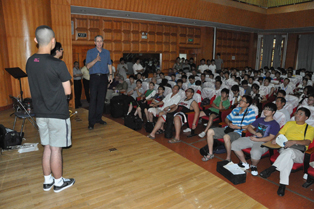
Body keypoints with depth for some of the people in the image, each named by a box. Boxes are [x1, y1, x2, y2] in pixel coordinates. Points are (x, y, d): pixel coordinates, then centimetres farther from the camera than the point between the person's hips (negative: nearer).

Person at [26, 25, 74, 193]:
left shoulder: (30, 62, 2)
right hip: (57, 114, -6)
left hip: (40, 113, 6)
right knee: (56, 149, 6)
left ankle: (47, 181, 32)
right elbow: (67, 91, -11)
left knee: (47, 147, 18)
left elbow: (35, 87, 12)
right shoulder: (58, 64, -18)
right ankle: (59, 182, 23)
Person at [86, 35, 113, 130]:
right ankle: (91, 121, -4)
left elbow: (109, 64, 17)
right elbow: (88, 66, -4)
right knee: (93, 99, -7)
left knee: (101, 99, 5)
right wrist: (96, 60, -19)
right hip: (94, 77, -3)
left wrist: (110, 74, 5)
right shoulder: (90, 52, 4)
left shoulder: (107, 52, 14)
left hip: (104, 77, 3)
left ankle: (98, 118, 14)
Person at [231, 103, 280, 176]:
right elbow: (249, 127, 18)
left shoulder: (275, 124, 0)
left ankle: (254, 166, -3)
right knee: (234, 144, -12)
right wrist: (255, 133, -3)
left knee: (255, 152, -39)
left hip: (263, 142, -6)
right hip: (252, 138, 7)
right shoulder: (260, 119, 21)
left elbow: (271, 137, -10)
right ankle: (244, 163, 3)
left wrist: (256, 139, -15)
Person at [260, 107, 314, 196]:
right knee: (288, 158, -36)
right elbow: (280, 134, 20)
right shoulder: (289, 123, 26)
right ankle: (283, 184, -43)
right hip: (284, 148, 2)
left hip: (299, 153, -2)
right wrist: (275, 139, -5)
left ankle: (272, 168, -45)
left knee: (289, 151, -40)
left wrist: (294, 141, -23)